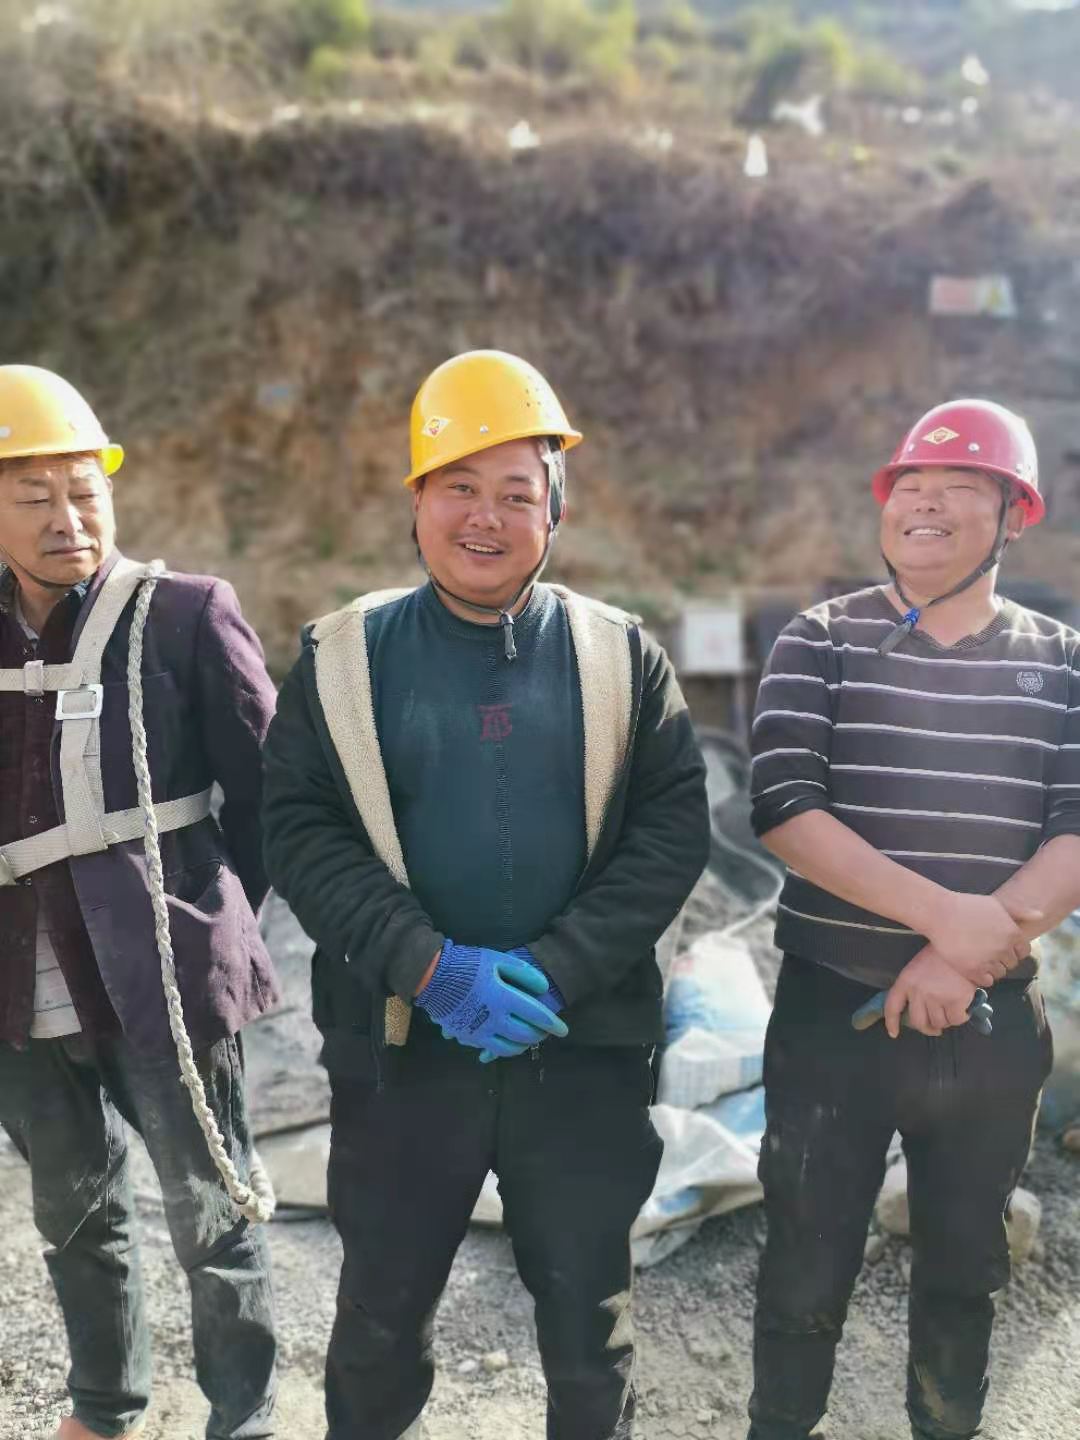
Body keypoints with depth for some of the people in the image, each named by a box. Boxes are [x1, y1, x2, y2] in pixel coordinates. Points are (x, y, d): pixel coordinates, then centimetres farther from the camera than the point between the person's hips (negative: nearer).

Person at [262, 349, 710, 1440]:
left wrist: (555, 968, -16)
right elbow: (299, 830, -6)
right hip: (398, 1049, 0)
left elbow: (673, 828, -4)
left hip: (584, 1047, 1)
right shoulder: (342, 657, 1)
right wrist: (429, 964, -18)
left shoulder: (619, 655, 2)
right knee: (380, 1319, 16)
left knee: (591, 1326, 15)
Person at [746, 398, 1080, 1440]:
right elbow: (784, 809, -15)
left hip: (993, 1021, 2)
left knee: (964, 1269, 18)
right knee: (806, 1269, 9)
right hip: (832, 1008, -2)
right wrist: (945, 914, -22)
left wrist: (971, 953, -18)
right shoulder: (820, 641, -3)